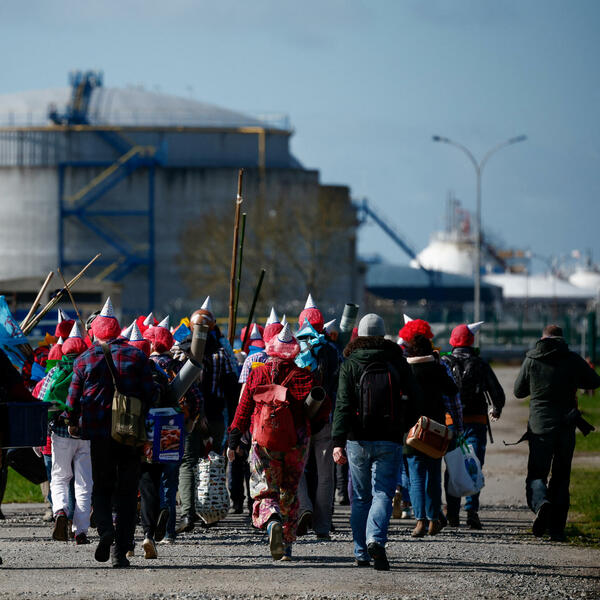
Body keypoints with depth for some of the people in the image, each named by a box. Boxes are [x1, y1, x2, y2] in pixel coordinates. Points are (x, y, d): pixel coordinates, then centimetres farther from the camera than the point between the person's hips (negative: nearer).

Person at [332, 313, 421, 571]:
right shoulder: (397, 362, 1)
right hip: (389, 440, -1)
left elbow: (343, 405, -9)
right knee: (382, 492, -2)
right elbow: (415, 396, 5)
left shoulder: (350, 364, -1)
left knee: (360, 497, 12)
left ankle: (361, 552, 13)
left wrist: (338, 441, -13)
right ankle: (376, 539, -26)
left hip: (358, 440, 1)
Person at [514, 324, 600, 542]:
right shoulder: (572, 359, -2)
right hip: (566, 426, 1)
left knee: (536, 475, 5)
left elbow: (519, 391, 9)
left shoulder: (531, 360, -1)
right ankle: (557, 528, 7)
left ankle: (541, 502, -28)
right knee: (561, 477, 11)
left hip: (539, 426, -1)